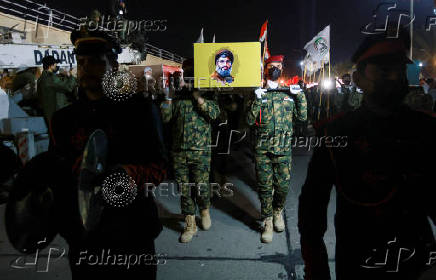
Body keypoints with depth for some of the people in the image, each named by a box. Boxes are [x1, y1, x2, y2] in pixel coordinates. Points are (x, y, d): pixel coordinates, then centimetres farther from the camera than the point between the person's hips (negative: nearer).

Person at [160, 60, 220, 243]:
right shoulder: (177, 96, 11)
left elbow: (214, 113, -13)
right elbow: (165, 117, 3)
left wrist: (196, 94, -16)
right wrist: (169, 94, -4)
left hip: (200, 151, -3)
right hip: (179, 151, 3)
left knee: (201, 187, 1)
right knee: (184, 189, 8)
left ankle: (205, 211, 33)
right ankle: (190, 224, 23)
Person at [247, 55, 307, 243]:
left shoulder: (289, 94, 10)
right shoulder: (260, 93, 5)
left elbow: (302, 117, 6)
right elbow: (250, 120, -3)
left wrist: (300, 96, -3)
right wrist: (257, 101, -15)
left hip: (283, 149, 1)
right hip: (263, 149, -1)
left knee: (283, 185, 5)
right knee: (264, 186, 4)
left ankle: (278, 211, 34)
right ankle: (267, 221, 19)